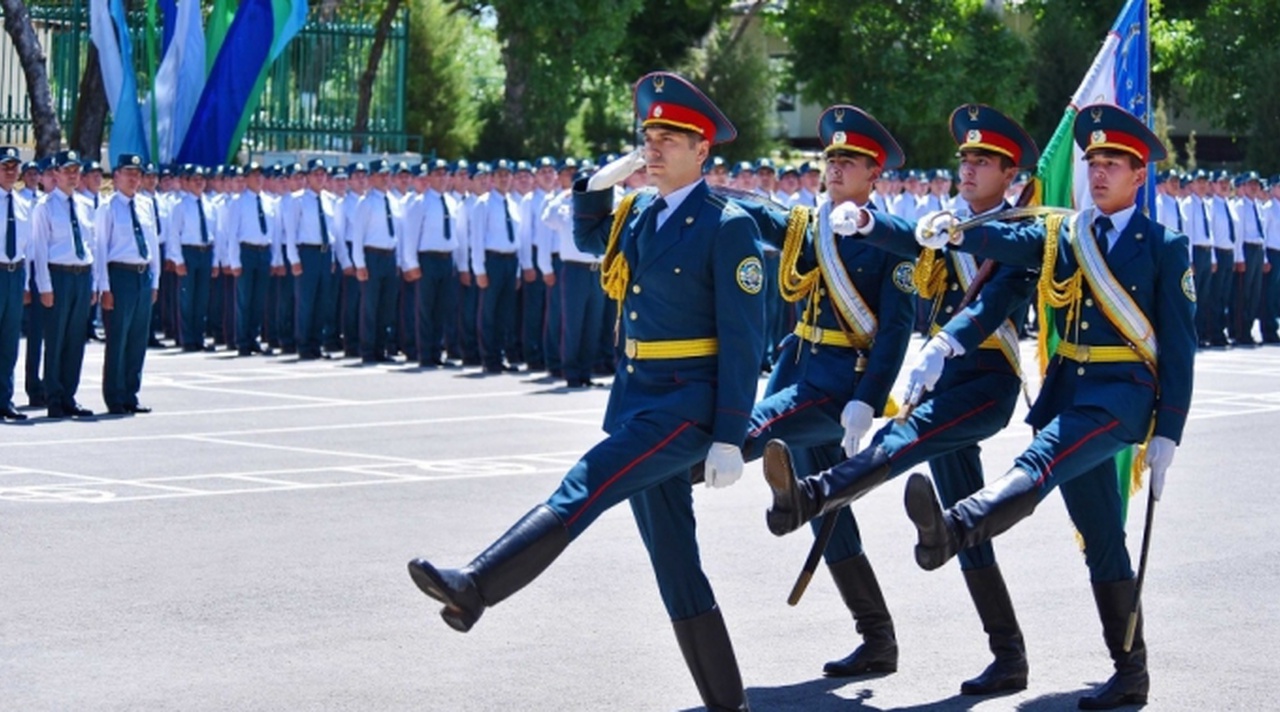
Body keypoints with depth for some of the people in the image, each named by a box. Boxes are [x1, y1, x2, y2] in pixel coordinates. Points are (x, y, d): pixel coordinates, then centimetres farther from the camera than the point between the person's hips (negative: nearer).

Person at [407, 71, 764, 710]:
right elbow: (590, 238, 32)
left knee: (583, 489, -24)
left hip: (687, 402, -8)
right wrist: (598, 185, 11)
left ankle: (473, 587, -35)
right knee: (673, 560, 8)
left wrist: (729, 438, -17)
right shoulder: (638, 216, 12)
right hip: (636, 398, 8)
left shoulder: (727, 227, -10)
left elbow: (744, 340, -13)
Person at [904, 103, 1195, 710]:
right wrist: (955, 234, -30)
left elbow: (1178, 346, -1)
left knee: (1040, 463, -32)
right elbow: (1009, 241, -8)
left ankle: (951, 531, -58)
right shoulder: (1062, 236, 13)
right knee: (1100, 538, 9)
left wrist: (1167, 432, -6)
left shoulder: (1164, 247, 1)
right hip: (1067, 387, 6)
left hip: (1122, 392, -6)